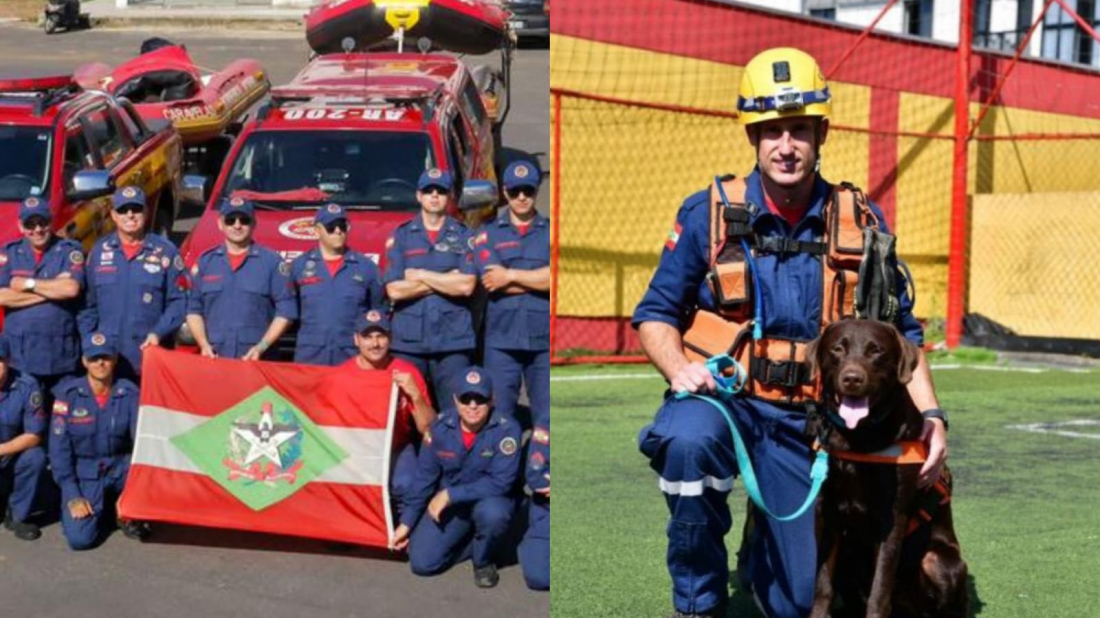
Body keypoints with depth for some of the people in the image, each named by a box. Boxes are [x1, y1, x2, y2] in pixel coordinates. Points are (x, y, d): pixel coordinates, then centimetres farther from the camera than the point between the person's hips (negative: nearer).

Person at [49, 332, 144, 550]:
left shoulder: (129, 393, -6)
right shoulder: (68, 394, -9)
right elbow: (59, 448, -8)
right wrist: (72, 495, -15)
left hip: (121, 469, 1)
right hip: (84, 474, -1)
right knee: (80, 538, -21)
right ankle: (104, 511, 14)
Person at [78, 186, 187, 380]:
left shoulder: (165, 252, 3)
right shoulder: (100, 251, 11)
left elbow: (178, 301, 0)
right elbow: (88, 303, 13)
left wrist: (159, 333, -12)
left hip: (150, 354, -2)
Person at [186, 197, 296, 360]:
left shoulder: (272, 261, 3)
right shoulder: (205, 262, 13)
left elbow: (285, 311, -1)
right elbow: (194, 309, 13)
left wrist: (262, 347, -10)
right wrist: (204, 344, -2)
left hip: (256, 360, -3)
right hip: (214, 358, 3)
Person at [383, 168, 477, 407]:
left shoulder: (464, 236, 7)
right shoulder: (400, 236, 8)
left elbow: (467, 285, -6)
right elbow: (395, 289, -2)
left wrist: (420, 275, -3)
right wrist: (446, 280, -4)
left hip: (453, 341, -1)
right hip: (408, 341, 1)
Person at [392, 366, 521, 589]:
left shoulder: (506, 429, -24)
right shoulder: (440, 427, -13)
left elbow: (500, 482, -28)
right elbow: (424, 476, -2)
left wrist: (449, 494, -26)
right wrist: (407, 522, 0)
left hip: (489, 500, -3)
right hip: (449, 503, 3)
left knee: (493, 512, -38)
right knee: (422, 562, -11)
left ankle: (484, 561, -5)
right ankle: (471, 539, 18)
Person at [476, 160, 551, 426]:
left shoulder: (550, 232, 11)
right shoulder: (488, 235, 11)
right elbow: (491, 282, -5)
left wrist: (510, 276, -4)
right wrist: (538, 279, -5)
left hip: (544, 339, 0)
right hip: (502, 341, 0)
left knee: (546, 419, 1)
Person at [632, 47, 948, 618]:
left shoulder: (861, 224, -1)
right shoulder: (708, 214, -6)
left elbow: (899, 333, 7)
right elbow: (656, 313, -1)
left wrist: (930, 414, -6)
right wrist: (679, 368, -21)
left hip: (804, 421, 2)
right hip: (718, 397, -2)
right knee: (690, 440, -39)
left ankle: (763, 542, 39)